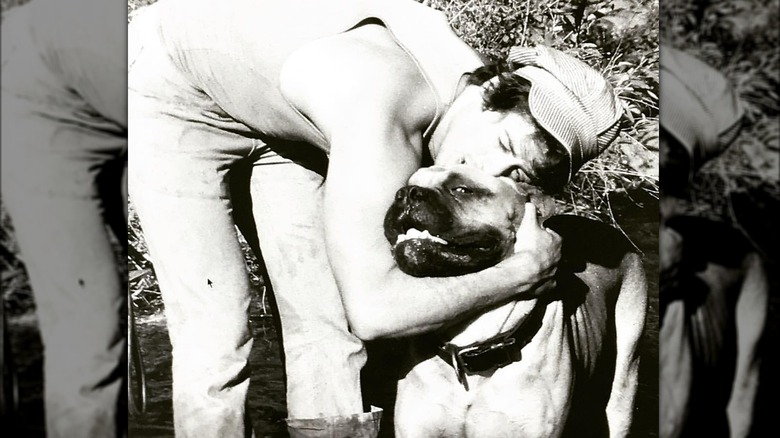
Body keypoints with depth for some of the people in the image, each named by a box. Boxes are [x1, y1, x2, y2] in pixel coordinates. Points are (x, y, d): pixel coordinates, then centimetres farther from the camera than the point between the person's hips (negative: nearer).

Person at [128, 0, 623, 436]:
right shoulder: (383, 113, -39)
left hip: (274, 125, 7)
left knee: (327, 318, 0)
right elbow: (375, 310, -41)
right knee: (218, 335, -13)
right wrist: (526, 271, -33)